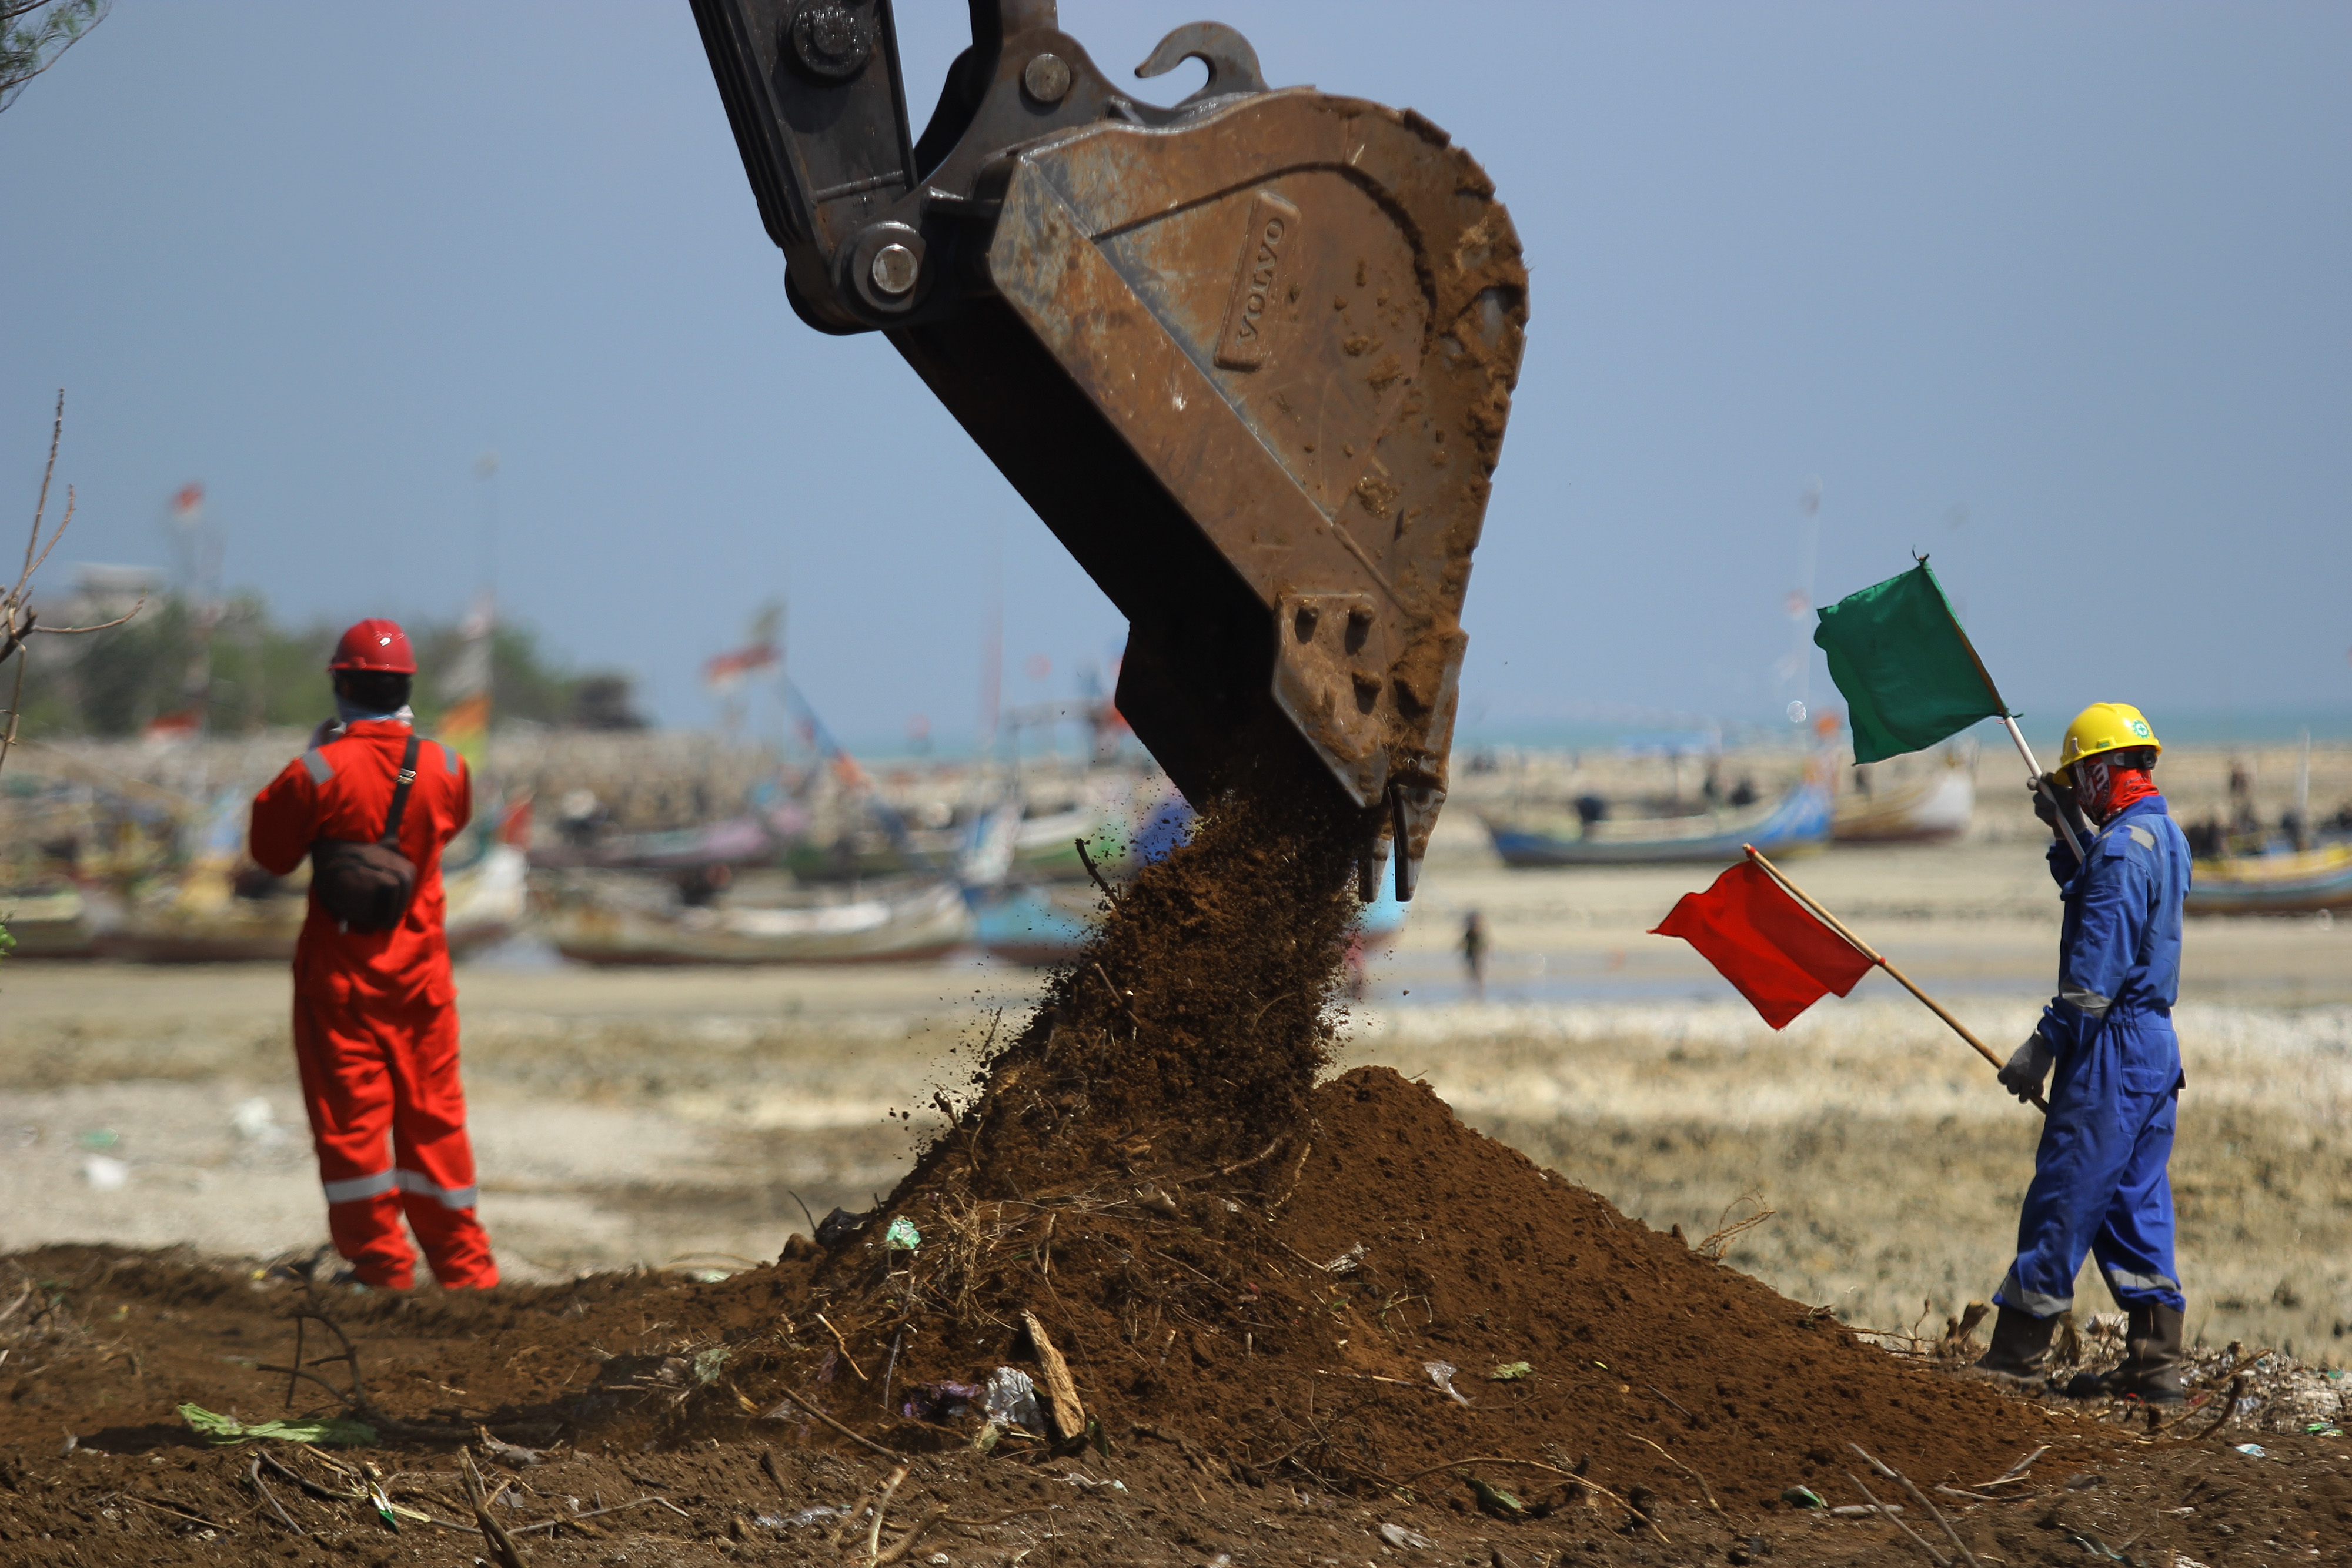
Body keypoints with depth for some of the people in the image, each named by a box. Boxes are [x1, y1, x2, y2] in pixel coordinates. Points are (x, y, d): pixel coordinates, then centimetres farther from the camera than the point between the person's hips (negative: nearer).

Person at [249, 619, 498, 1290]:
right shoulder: (444, 767, -3)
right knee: (433, 1114, 12)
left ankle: (382, 1266, 2)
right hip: (421, 969, 4)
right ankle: (465, 1268, 15)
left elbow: (272, 852, -4)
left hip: (340, 971, -4)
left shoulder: (319, 772, -15)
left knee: (350, 1115, 3)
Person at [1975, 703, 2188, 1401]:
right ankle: (2155, 1364, 9)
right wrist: (2069, 833, 18)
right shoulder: (2166, 838, 14)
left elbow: (2098, 970, -21)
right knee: (2136, 1205, 11)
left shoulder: (2123, 845, -16)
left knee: (2063, 1199, -5)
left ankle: (2017, 1353, -1)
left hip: (2111, 1052, -10)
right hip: (2156, 1046, 10)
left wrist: (2043, 1045, -18)